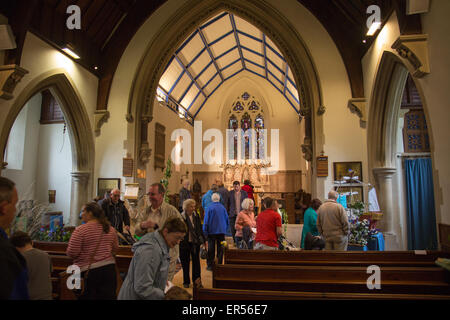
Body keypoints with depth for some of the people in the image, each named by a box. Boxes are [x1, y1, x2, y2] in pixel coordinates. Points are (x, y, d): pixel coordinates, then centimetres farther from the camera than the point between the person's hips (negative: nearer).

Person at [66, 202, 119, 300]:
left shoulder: (80, 230, -11)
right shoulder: (110, 229, 4)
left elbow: (72, 253, -13)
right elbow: (115, 248, 12)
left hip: (88, 271, -4)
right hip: (109, 269, 4)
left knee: (88, 296, 10)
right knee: (109, 296, 11)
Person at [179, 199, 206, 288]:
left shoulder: (196, 216, 2)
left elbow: (200, 229, 9)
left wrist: (203, 240, 10)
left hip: (195, 243, 3)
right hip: (185, 243, -3)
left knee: (196, 262, 9)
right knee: (185, 263, 10)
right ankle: (186, 282, 26)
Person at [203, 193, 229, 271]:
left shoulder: (209, 207, -8)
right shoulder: (223, 207, 0)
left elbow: (206, 221, -6)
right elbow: (227, 219, 7)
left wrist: (205, 232, 1)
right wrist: (225, 230, 18)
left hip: (212, 231, -2)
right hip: (222, 231, 2)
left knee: (211, 249, 7)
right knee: (220, 249, 9)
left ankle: (210, 265, 10)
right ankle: (219, 265, 12)